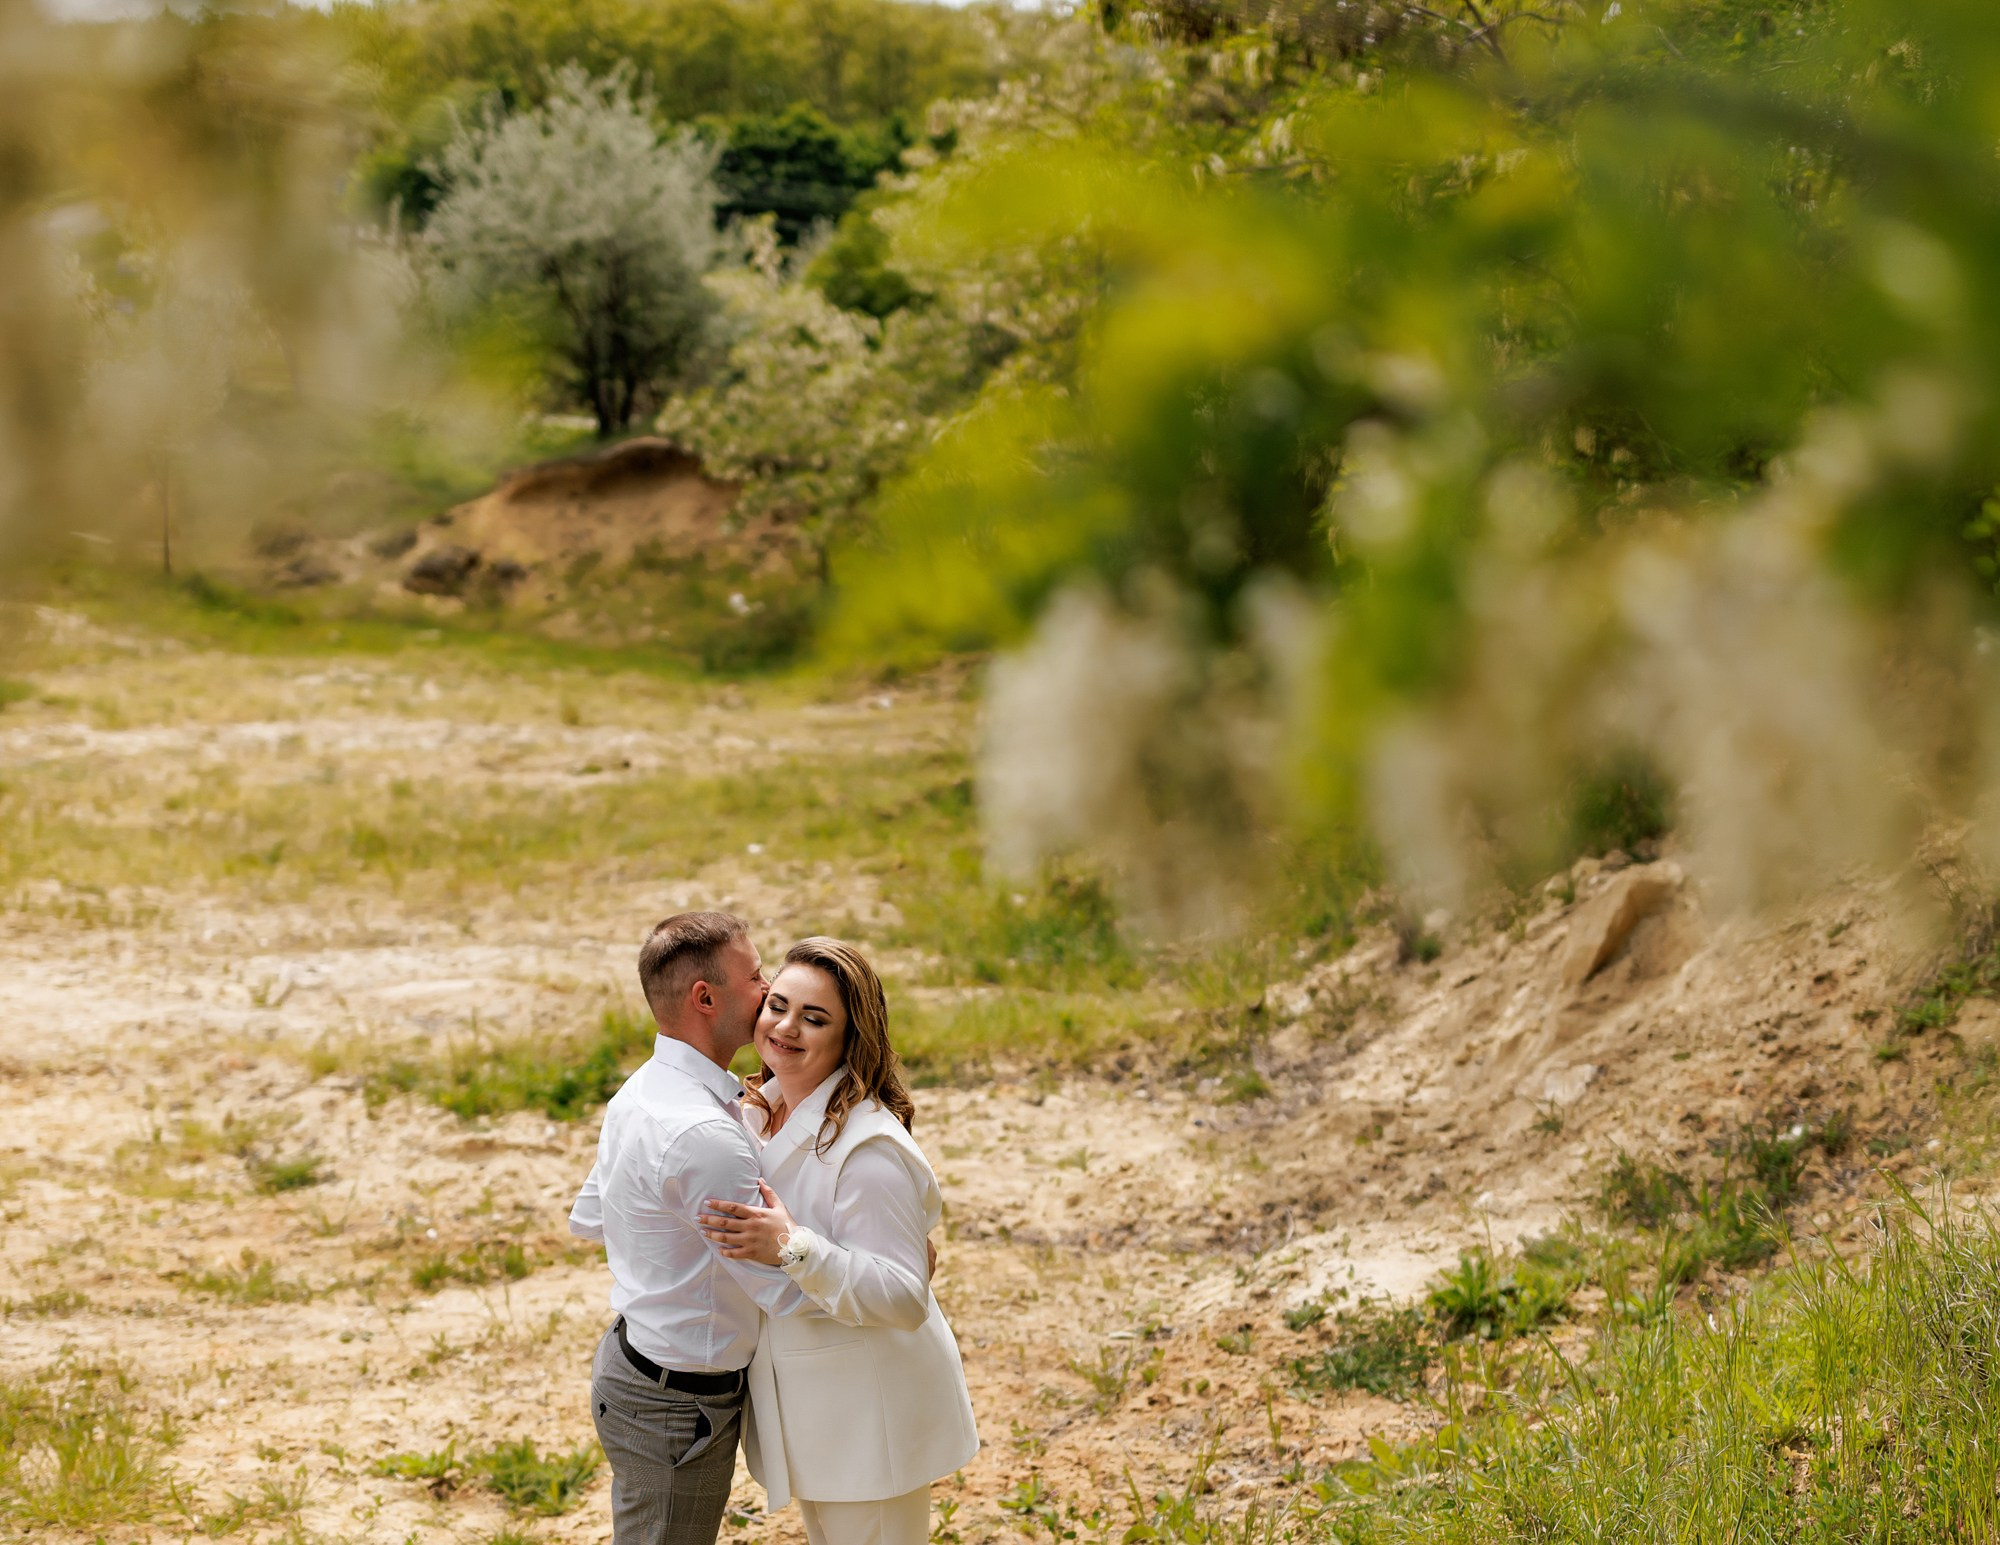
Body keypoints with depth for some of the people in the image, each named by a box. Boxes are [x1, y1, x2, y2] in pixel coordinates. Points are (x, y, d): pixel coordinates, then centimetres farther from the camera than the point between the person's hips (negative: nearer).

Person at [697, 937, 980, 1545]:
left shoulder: (869, 1146, -27)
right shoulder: (766, 1110, 3)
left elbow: (904, 1296, -31)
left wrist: (792, 1249, -39)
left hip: (868, 1416, -9)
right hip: (806, 1401, 9)